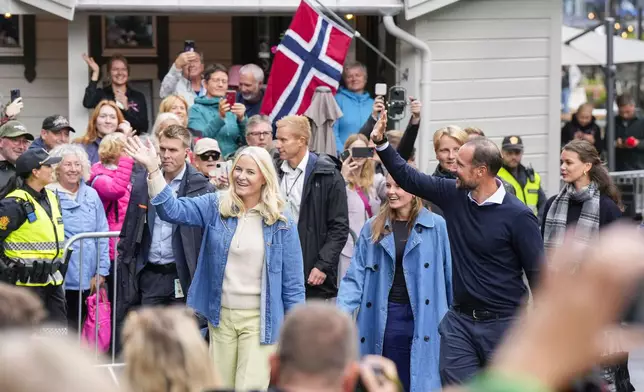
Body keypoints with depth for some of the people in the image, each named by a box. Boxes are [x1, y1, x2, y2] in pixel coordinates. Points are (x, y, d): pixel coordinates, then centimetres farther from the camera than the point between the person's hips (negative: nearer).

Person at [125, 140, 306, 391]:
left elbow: (292, 282, -1)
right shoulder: (216, 207, 2)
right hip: (221, 315, 3)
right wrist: (152, 169, -23)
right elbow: (172, 210, -11)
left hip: (259, 320, -3)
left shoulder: (282, 224, -3)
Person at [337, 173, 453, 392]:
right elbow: (356, 277, 4)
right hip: (384, 318, 3)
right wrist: (341, 311, -9)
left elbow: (450, 274, -2)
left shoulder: (436, 226, -3)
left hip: (423, 318, -2)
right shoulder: (373, 228, 7)